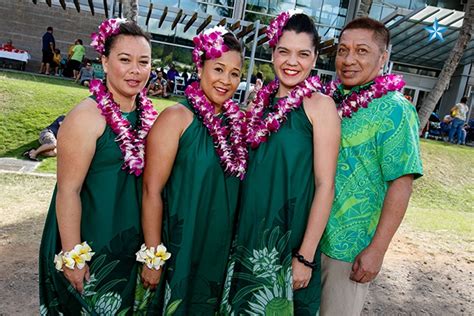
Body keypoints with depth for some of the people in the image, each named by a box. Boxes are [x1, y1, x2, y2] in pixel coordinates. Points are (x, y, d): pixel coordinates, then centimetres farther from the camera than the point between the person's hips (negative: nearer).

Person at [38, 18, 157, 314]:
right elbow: (68, 191, -20)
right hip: (91, 243, -6)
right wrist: (72, 256, -18)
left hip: (132, 242, 6)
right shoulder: (88, 116, -20)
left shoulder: (147, 113, -1)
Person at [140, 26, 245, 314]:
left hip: (220, 248, 5)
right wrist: (153, 257, -15)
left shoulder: (237, 120, 1)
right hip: (179, 245, -5)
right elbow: (152, 191, -16)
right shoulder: (177, 117, -15)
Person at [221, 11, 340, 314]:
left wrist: (306, 257, -16)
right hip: (249, 228, 5)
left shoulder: (320, 105, -12)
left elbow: (325, 185, -15)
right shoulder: (263, 100, 4)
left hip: (289, 235, -5)